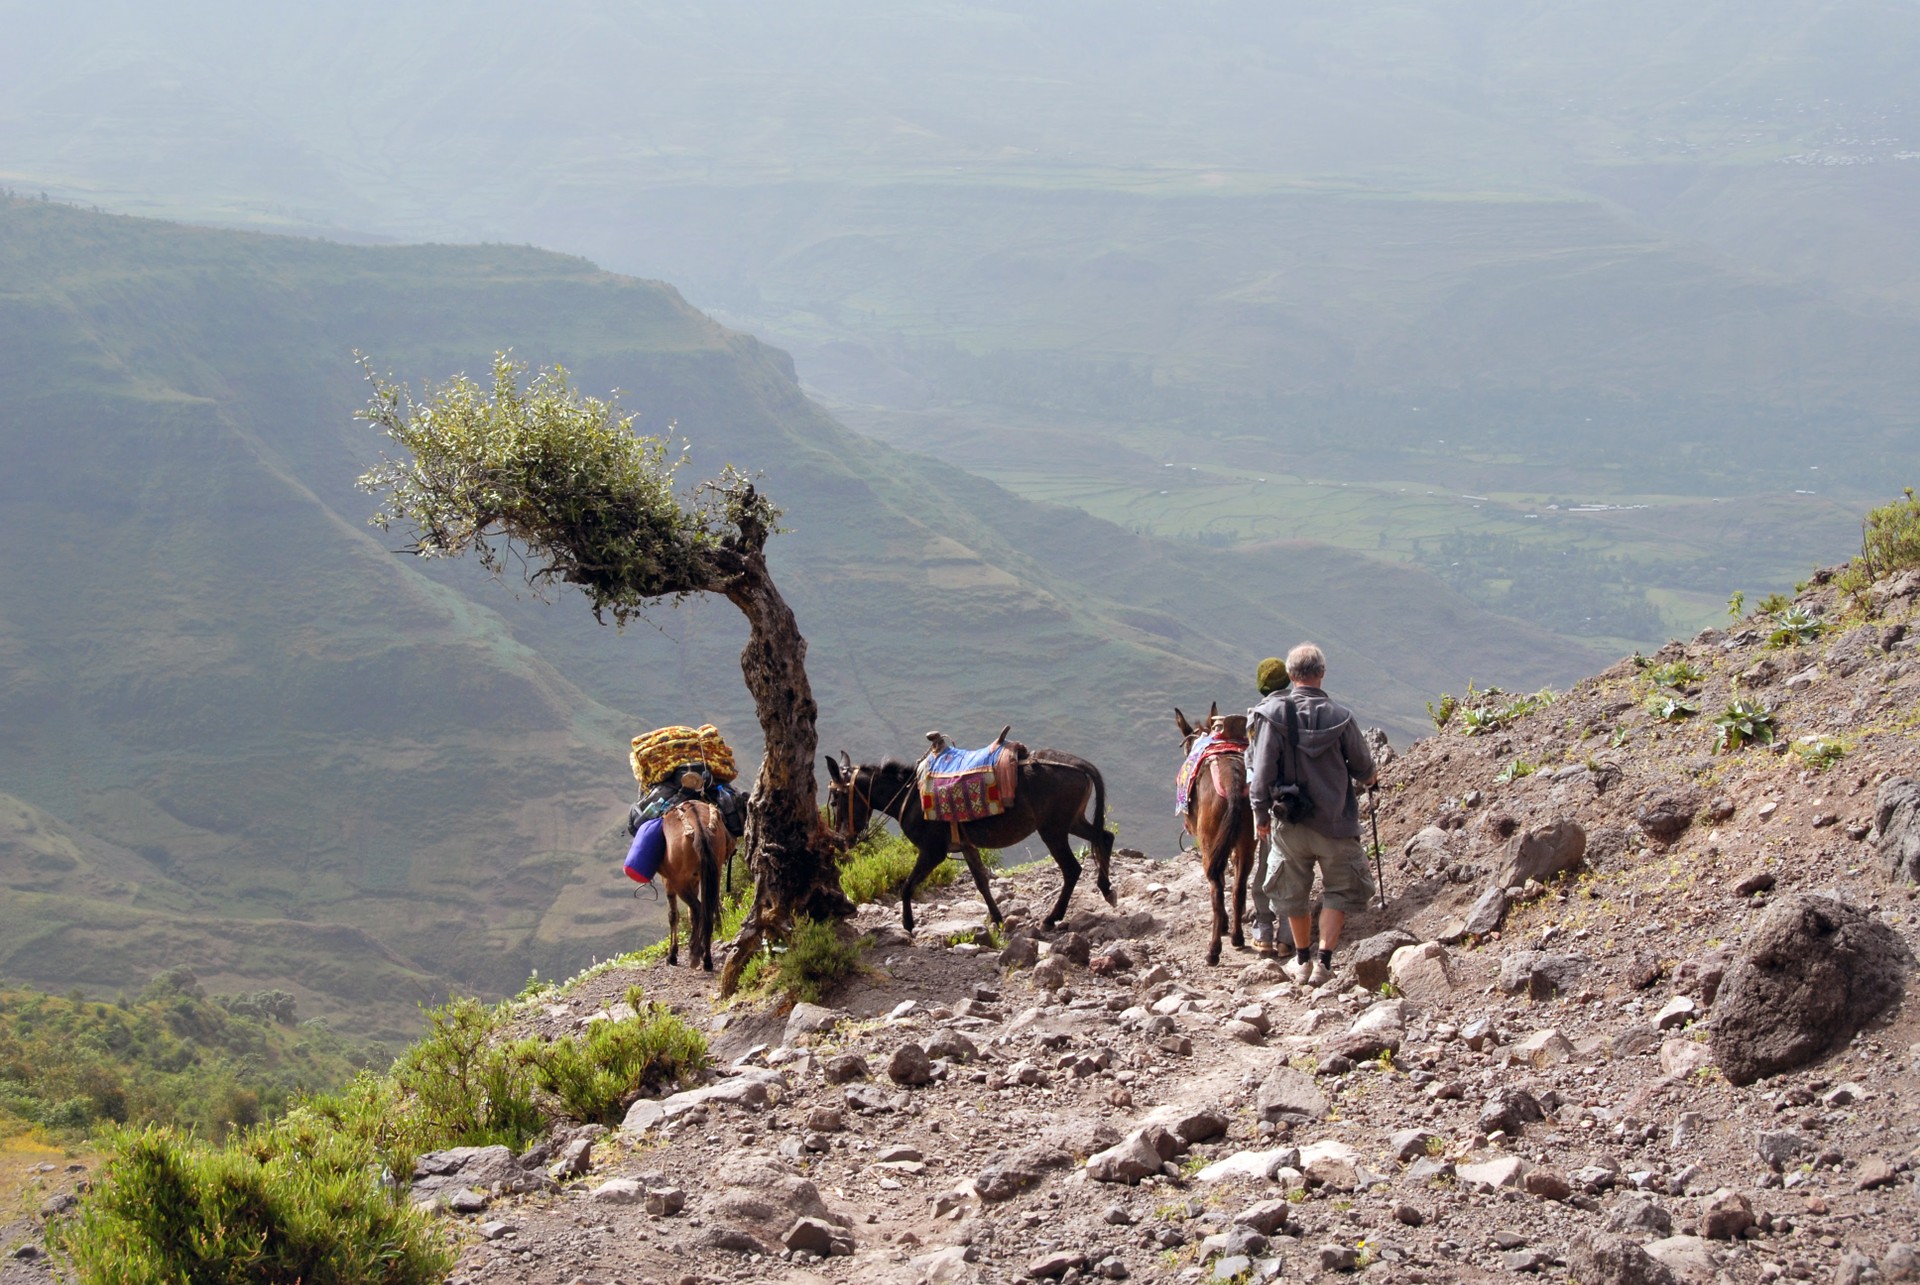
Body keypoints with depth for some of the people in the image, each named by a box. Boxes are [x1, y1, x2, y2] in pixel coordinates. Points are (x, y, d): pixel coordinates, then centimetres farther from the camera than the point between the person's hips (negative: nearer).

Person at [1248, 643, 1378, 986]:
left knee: (1292, 891, 19)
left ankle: (1302, 960, 30)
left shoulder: (1273, 714, -11)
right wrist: (1368, 777, 22)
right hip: (1335, 821, -1)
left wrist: (1260, 814, 1)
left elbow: (1262, 769, -11)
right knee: (1339, 892, 13)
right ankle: (1324, 961, 2)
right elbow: (1362, 767, -2)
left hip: (1290, 822, 2)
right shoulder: (1340, 717, -13)